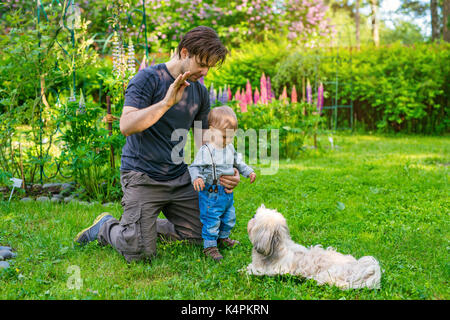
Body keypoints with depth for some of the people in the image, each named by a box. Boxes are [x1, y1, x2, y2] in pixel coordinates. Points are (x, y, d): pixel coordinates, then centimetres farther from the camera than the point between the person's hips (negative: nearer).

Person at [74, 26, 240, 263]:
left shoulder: (200, 92, 9)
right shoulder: (148, 79, -11)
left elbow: (203, 141, 11)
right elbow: (126, 126, -23)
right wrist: (166, 103, -31)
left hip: (180, 177, 7)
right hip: (142, 176, -7)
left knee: (200, 237, 8)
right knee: (140, 253, -13)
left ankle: (147, 226, 27)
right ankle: (105, 227, 18)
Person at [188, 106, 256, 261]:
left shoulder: (230, 148, 6)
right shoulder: (205, 151, -17)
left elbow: (238, 162, 23)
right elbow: (195, 167, -18)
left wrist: (249, 172, 16)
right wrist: (196, 178, -36)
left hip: (227, 192, 8)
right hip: (211, 193, -7)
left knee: (229, 217, 20)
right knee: (212, 220, -4)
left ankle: (223, 237, 41)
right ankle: (210, 246, 8)